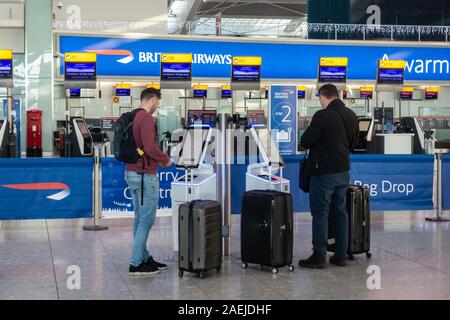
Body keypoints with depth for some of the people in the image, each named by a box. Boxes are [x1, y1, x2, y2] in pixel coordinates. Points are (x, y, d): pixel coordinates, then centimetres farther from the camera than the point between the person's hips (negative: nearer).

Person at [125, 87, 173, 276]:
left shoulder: (132, 117, 13)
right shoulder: (146, 119, -17)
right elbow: (150, 148, -25)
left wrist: (156, 160, 20)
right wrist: (166, 160, -7)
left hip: (131, 173, 10)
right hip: (145, 175, -10)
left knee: (140, 218, 14)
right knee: (147, 219, -4)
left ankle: (144, 258, 21)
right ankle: (136, 264, -1)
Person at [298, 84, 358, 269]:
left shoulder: (322, 116, -18)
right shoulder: (351, 116, 7)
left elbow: (305, 142, -13)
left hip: (324, 172, -7)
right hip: (343, 171, 7)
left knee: (320, 214, -1)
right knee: (340, 213, 13)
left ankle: (319, 256, 1)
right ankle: (341, 255, 17)